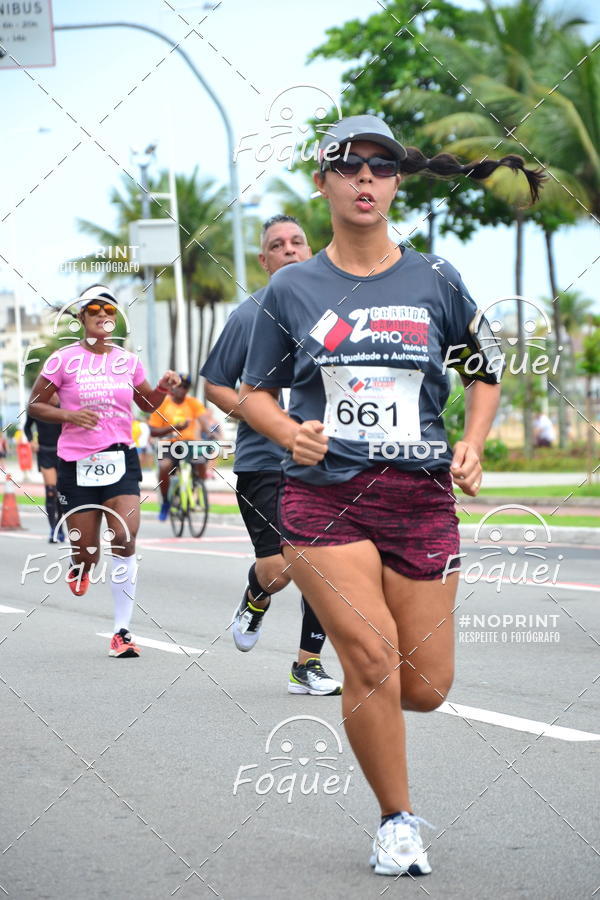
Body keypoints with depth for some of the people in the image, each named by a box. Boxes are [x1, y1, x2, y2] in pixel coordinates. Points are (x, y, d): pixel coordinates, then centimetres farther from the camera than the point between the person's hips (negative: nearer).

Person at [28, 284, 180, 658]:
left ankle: (122, 631, -11)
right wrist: (69, 415, -14)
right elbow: (35, 405, 2)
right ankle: (78, 567, 43)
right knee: (87, 556, 1)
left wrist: (164, 388, 1)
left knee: (124, 539, -17)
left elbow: (147, 404, 22)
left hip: (121, 459, 2)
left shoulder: (127, 360, 8)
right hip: (76, 462, -1)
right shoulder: (64, 360, -1)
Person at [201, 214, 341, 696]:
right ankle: (254, 602, 25)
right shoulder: (249, 316, -3)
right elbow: (214, 384, 3)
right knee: (278, 569, -11)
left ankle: (308, 664, 14)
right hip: (263, 462, -3)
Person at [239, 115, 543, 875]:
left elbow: (485, 374, 19)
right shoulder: (291, 290, 4)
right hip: (325, 494, -2)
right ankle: (396, 822, 5)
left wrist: (471, 447, 2)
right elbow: (254, 393, 11)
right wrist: (291, 433, -10)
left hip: (421, 497, 2)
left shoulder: (435, 282, 7)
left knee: (425, 689, 1)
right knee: (374, 661, -15)